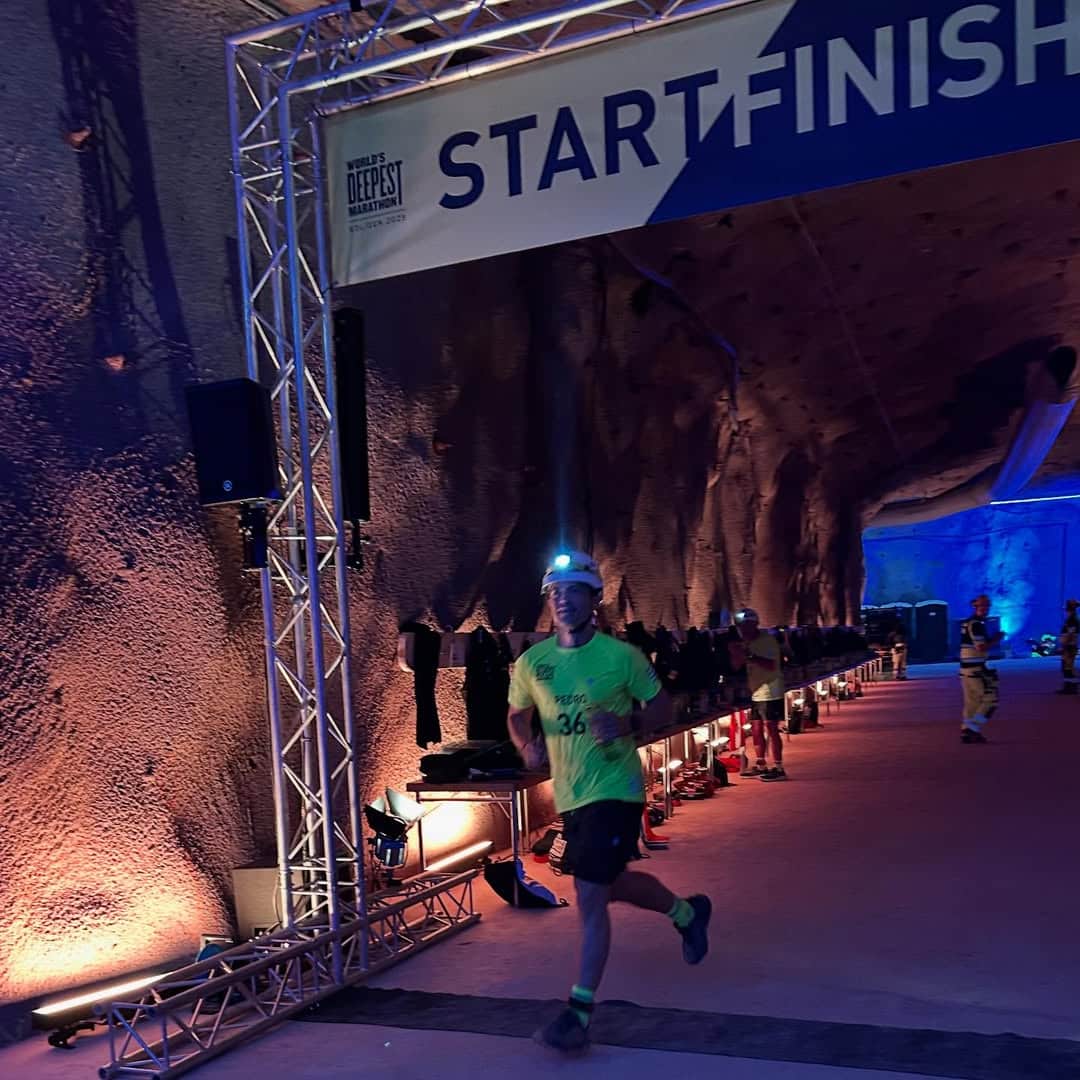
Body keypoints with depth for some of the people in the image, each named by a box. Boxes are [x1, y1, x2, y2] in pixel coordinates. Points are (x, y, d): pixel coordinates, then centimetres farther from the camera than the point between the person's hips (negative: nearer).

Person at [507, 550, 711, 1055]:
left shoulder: (621, 656, -12)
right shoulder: (531, 662, -2)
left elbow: (662, 706, -2)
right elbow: (517, 716, 13)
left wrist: (627, 724, -21)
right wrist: (528, 745, -9)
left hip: (614, 790, -6)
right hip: (569, 795, 6)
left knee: (589, 898, -9)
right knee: (611, 883, 22)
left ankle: (579, 1013, 3)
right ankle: (687, 912, 50)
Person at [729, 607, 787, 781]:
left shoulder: (768, 640, -12)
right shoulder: (747, 643, 12)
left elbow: (771, 665, -22)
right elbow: (737, 665, 10)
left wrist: (751, 657, -28)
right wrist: (737, 653, -9)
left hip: (770, 693, -8)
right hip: (756, 693, 8)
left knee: (771, 729, -9)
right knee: (756, 729, 11)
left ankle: (778, 768, -6)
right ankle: (761, 765, 21)